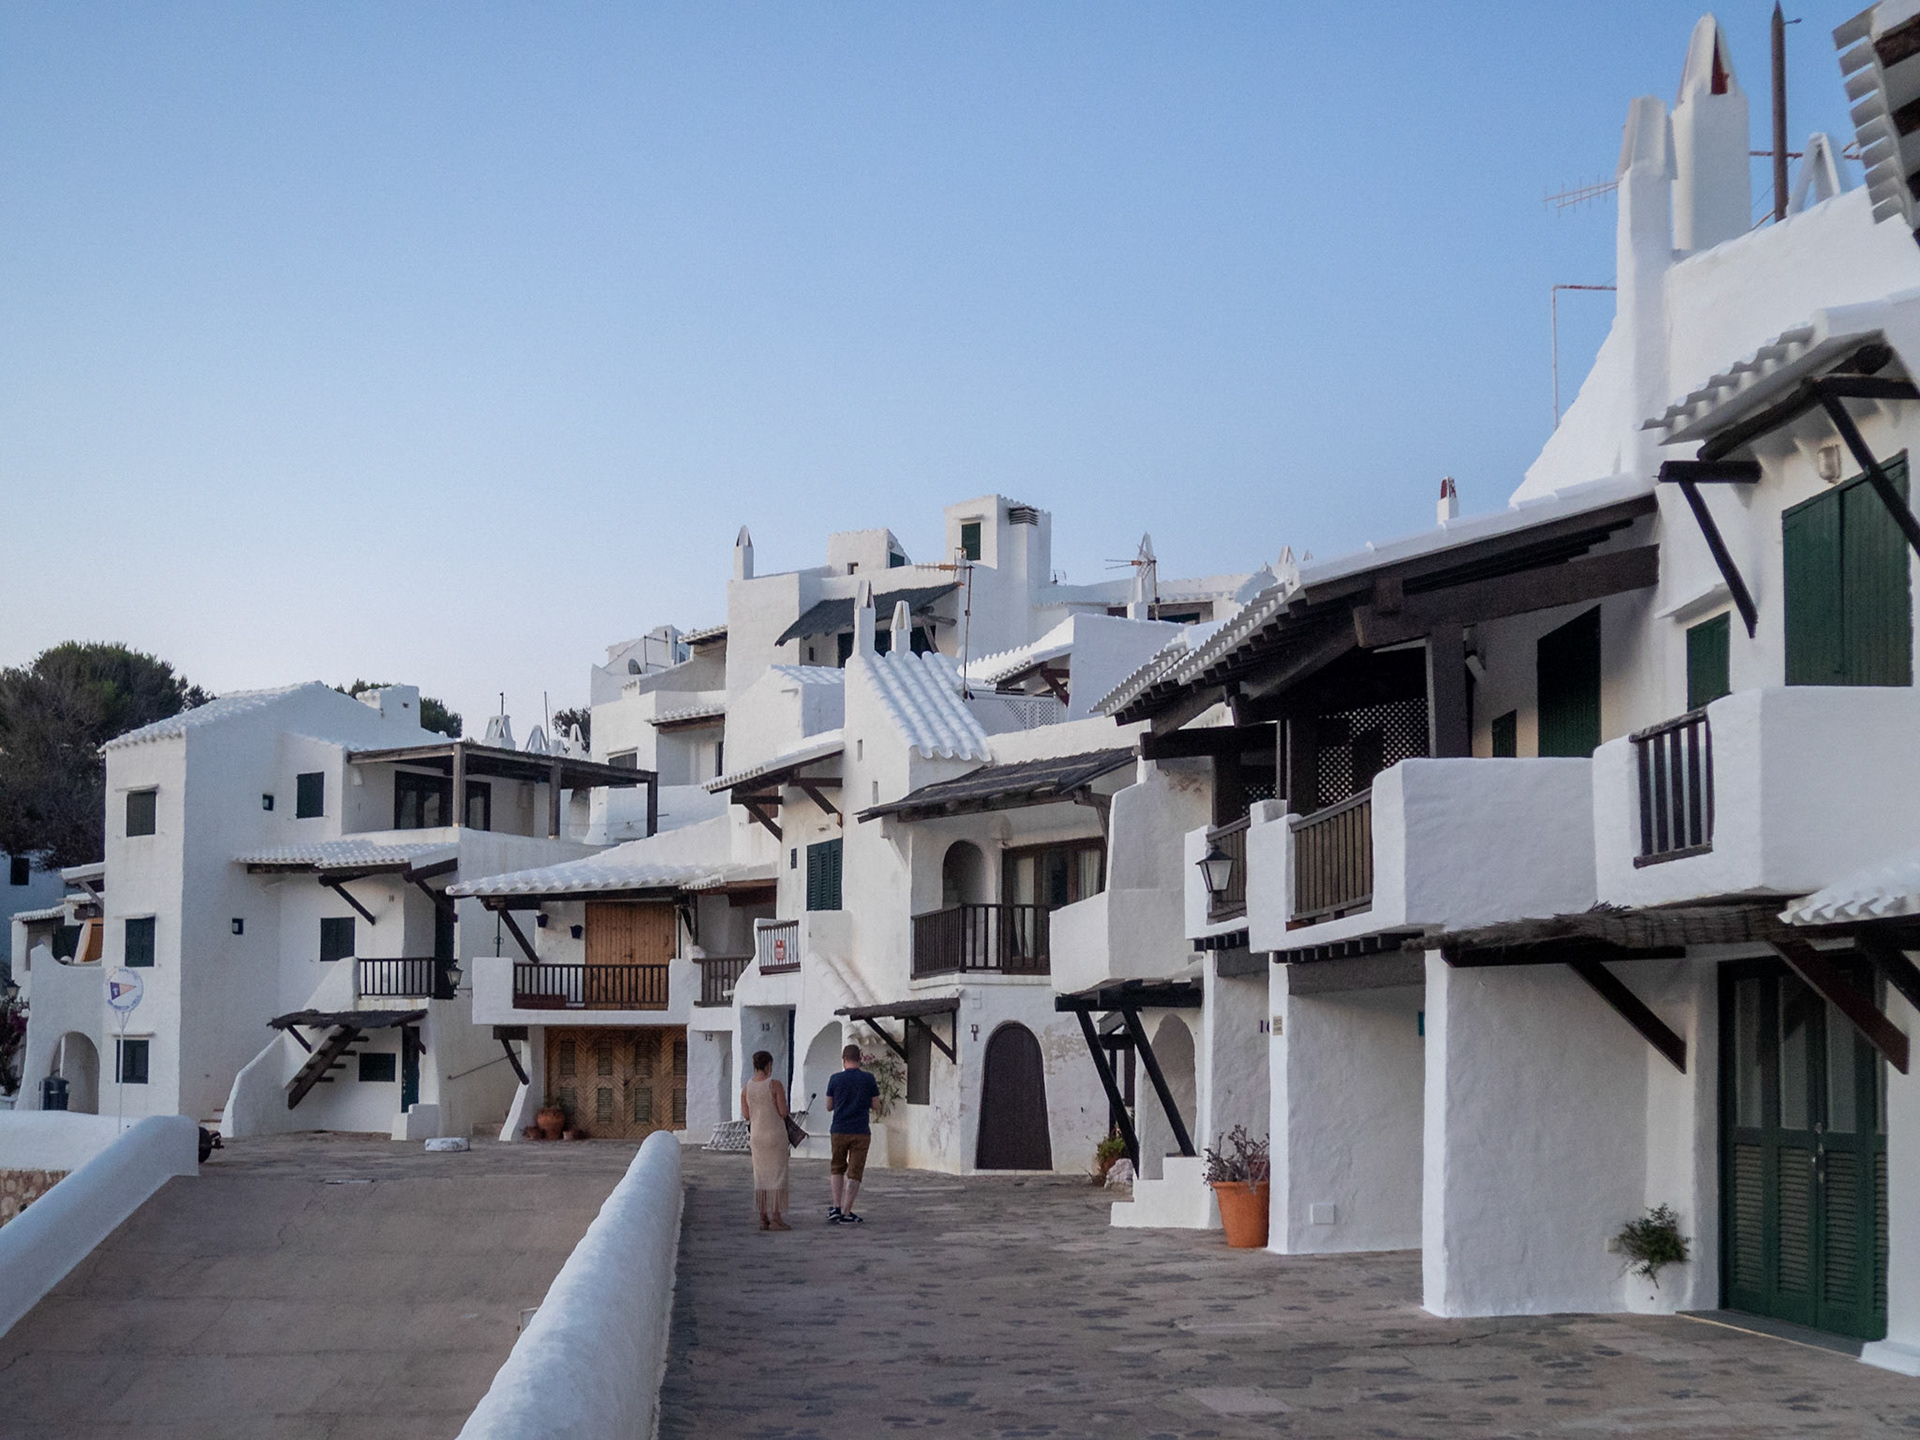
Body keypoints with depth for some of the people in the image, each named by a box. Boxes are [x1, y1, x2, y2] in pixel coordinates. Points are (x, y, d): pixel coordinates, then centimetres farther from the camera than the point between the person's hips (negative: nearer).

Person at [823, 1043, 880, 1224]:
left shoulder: (836, 1079, -2)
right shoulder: (868, 1079, -3)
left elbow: (829, 1107, 6)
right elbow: (876, 1106, 1)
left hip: (839, 1131, 1)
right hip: (861, 1132, -1)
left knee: (837, 1168, 18)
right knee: (854, 1173, 2)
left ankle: (837, 1207, 9)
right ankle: (846, 1213, -1)